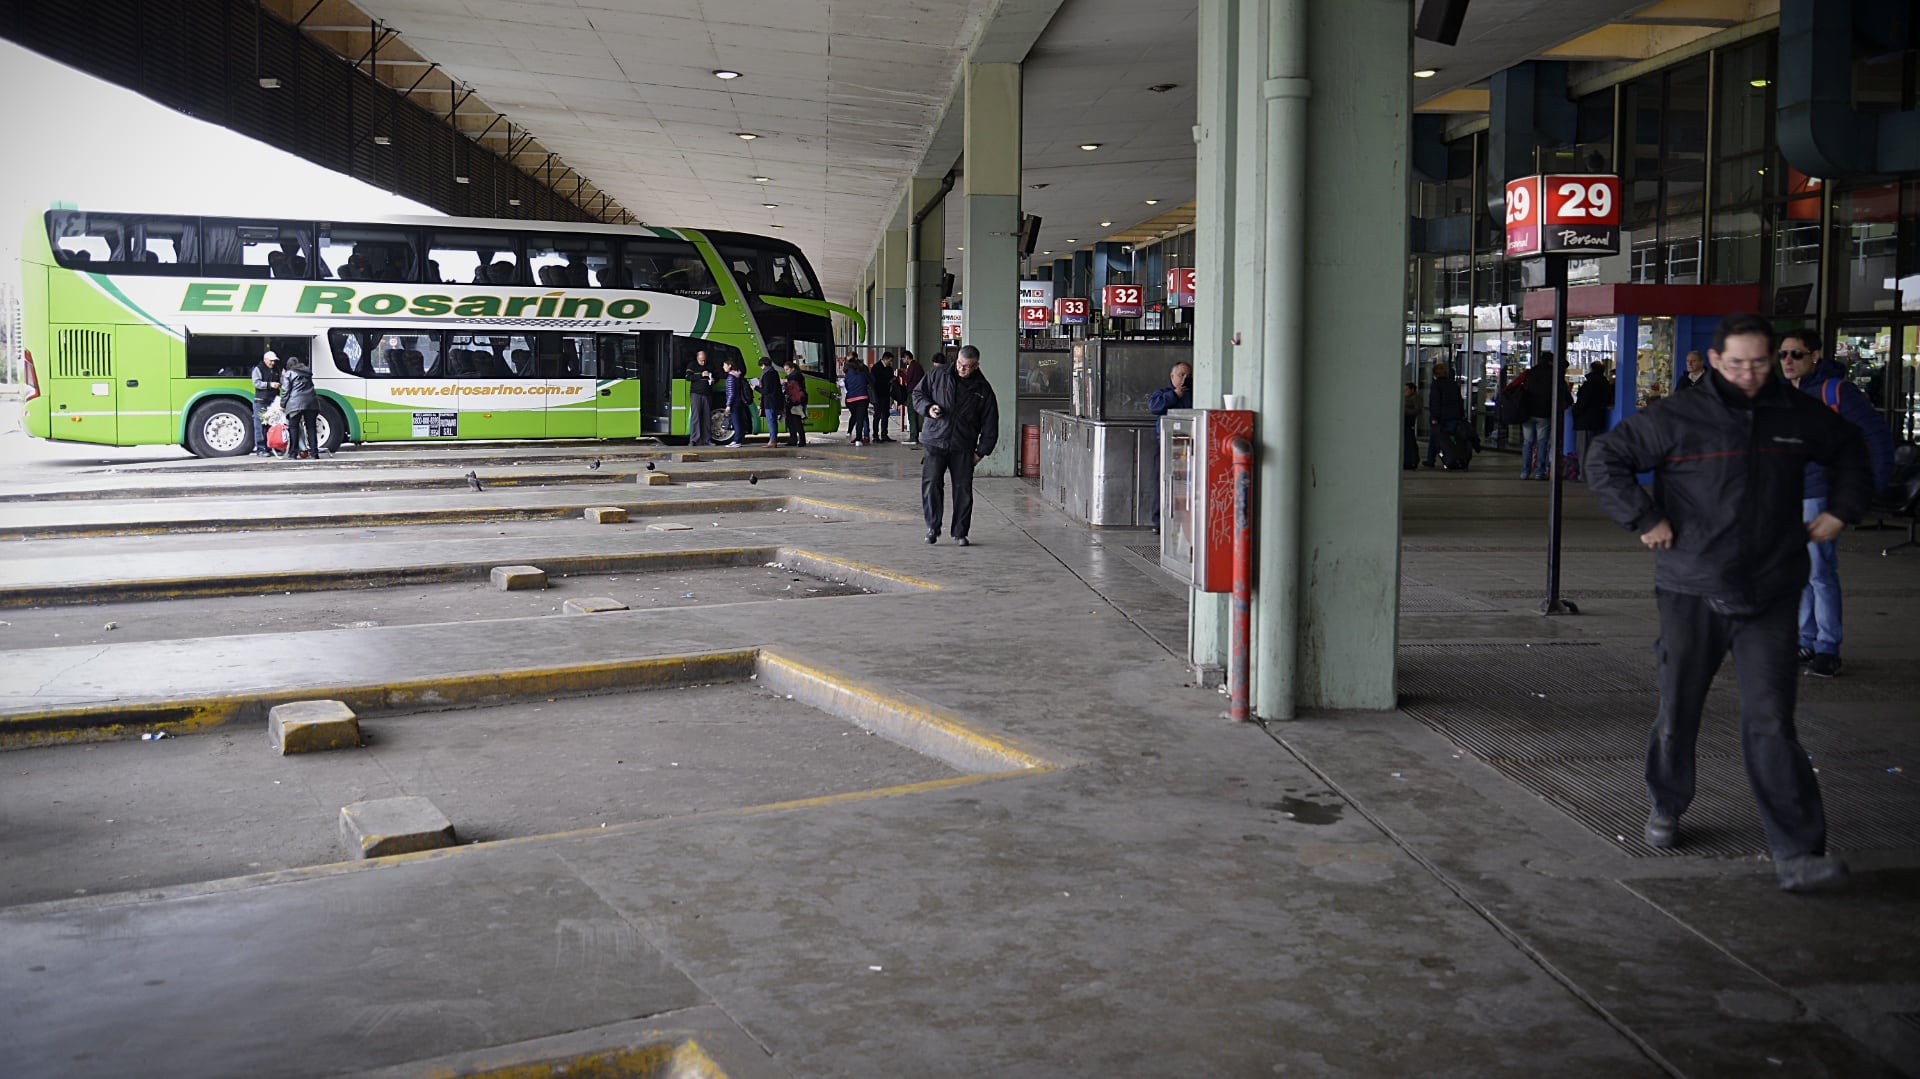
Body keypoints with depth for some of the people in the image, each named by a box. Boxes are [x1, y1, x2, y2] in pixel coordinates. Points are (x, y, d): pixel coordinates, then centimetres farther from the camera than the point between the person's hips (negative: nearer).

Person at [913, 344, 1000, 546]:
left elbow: (990, 423, 7)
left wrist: (981, 451, 3)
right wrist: (928, 408, -9)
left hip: (963, 447, 1)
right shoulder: (938, 375, 1)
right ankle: (932, 527, 5)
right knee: (931, 484, -10)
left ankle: (960, 532, 13)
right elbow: (918, 393, 13)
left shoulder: (983, 389, 2)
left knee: (963, 489, 1)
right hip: (934, 441, -1)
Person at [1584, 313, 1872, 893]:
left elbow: (1849, 449, 27)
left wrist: (1841, 509, 15)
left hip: (1770, 599, 1)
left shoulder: (1799, 416, 6)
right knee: (1679, 710, 11)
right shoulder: (1677, 419, -5)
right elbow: (1605, 459, -2)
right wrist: (1644, 519, -8)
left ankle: (1797, 854, -4)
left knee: (1770, 723, -6)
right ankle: (1666, 807, 35)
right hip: (1692, 594, -1)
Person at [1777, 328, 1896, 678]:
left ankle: (1828, 650, 3)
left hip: (1819, 496, -7)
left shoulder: (1835, 390, -9)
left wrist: (1875, 482, -10)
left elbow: (1878, 433, -9)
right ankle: (1807, 643, 21)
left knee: (1820, 573, -5)